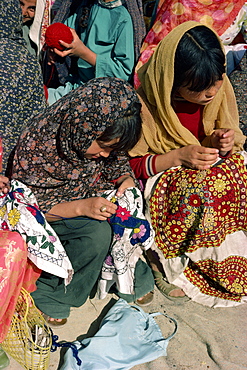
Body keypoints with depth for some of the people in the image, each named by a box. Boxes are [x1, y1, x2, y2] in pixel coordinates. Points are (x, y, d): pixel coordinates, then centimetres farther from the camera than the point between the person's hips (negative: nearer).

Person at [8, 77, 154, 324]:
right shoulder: (36, 144, -30)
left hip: (91, 197, 5)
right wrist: (81, 207, -35)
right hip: (46, 214, -5)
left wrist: (127, 179, -19)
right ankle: (49, 292, -12)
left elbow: (117, 163, 5)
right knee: (98, 231, -30)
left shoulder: (104, 139, -15)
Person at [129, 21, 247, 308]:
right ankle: (160, 257, -9)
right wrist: (178, 157, -28)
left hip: (212, 169, 5)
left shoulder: (219, 89, -8)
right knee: (198, 191, -34)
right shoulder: (146, 104, -22)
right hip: (160, 180, -5)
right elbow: (129, 165, -16)